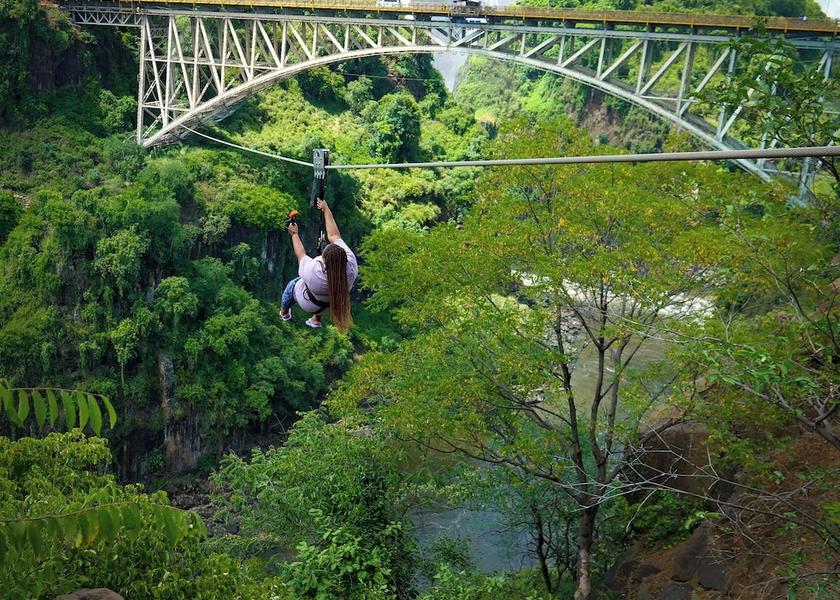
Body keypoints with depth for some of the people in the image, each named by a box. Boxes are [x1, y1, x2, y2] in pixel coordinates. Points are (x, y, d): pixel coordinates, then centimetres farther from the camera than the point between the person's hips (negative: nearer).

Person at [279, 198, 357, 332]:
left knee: (292, 285, 28)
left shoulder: (313, 272, -44)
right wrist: (326, 209, -13)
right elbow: (334, 235, -24)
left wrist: (294, 234, -6)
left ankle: (284, 313, 55)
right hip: (335, 302, 2)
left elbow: (300, 255, -22)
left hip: (310, 304, -2)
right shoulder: (351, 265, -37)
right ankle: (316, 319, 48)